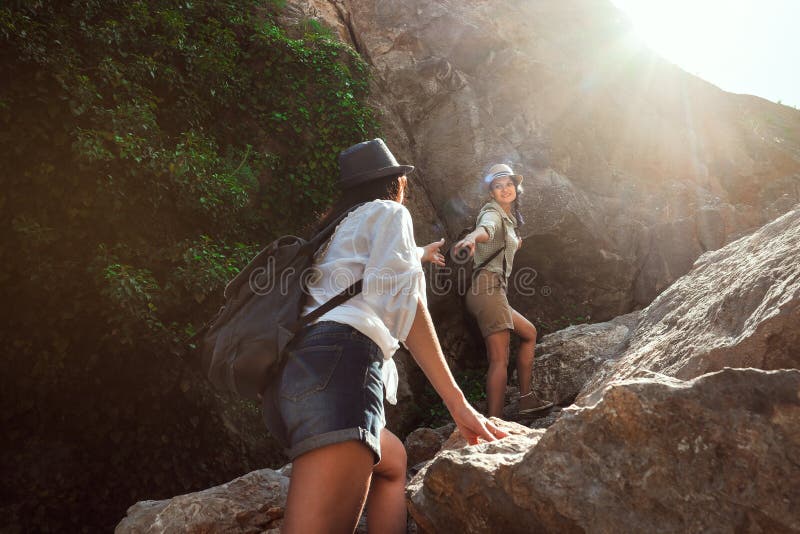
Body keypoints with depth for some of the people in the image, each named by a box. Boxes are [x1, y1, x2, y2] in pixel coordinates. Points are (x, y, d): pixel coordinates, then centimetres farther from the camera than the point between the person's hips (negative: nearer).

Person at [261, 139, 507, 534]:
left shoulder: (339, 226, 35)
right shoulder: (388, 212, 11)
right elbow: (401, 299, -5)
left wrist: (419, 254, 78)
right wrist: (456, 402, -9)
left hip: (292, 373, 9)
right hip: (336, 363, -9)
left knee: (393, 462, 28)